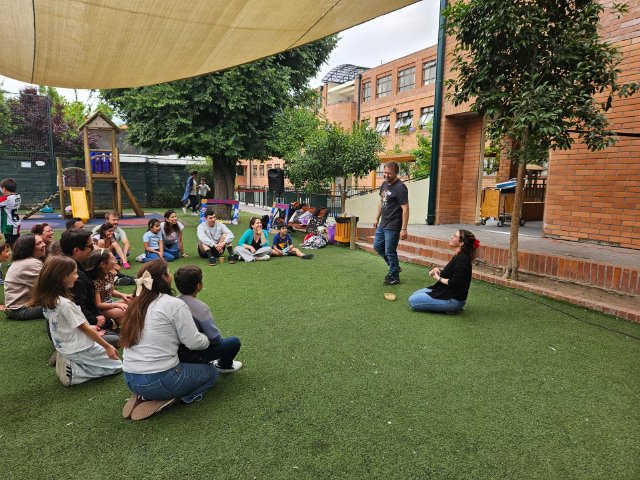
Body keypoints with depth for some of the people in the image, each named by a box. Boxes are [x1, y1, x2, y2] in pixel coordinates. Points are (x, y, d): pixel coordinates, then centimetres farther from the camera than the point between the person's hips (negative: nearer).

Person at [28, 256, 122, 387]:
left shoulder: (46, 299, -4)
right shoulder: (65, 303, -29)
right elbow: (85, 329, -20)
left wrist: (88, 327, 13)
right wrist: (108, 347, -10)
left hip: (64, 347, 8)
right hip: (79, 349, -8)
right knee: (116, 365, 7)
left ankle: (67, 360, 12)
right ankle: (73, 372, -4)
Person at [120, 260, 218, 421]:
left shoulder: (136, 304, 8)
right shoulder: (174, 304, -14)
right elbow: (193, 342, -11)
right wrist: (207, 340, 8)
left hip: (130, 380, 7)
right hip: (159, 381, -7)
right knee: (211, 371, 14)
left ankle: (145, 395, 9)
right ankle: (165, 398, -3)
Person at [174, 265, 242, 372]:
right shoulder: (200, 307, -22)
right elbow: (215, 337, -21)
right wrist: (219, 339, 2)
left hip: (176, 351, 8)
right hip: (191, 354, -8)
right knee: (235, 342, 1)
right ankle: (224, 365, 24)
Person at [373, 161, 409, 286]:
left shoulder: (400, 188, -18)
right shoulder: (384, 184, 8)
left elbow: (405, 209, -20)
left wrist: (404, 229, -23)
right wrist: (377, 218, 19)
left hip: (393, 227, -9)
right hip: (382, 224, 9)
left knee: (390, 252, 0)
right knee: (377, 246, 18)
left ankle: (394, 276, 19)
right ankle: (395, 267, 34)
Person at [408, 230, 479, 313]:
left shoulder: (462, 259, -23)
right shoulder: (458, 256, 8)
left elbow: (455, 283, -27)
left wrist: (439, 278, -12)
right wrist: (438, 270, 0)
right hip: (446, 291, 10)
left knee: (412, 301, -11)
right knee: (415, 294, 17)